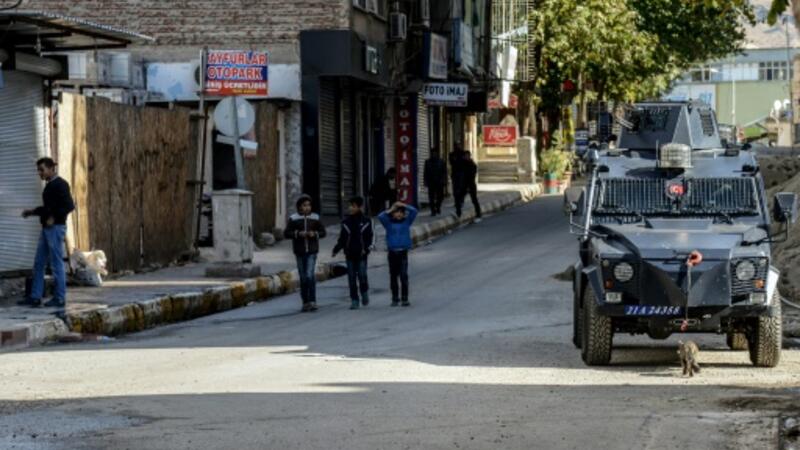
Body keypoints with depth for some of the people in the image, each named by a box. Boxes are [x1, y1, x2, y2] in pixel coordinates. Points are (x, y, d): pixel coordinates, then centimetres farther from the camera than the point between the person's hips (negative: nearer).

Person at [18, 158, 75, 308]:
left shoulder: (60, 184, -12)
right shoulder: (49, 185, 15)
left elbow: (69, 205, -21)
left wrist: (54, 218, -19)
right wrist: (33, 212, 16)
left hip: (56, 228, -10)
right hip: (47, 228, 10)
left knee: (56, 264, -4)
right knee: (39, 263, 9)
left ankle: (60, 298, 1)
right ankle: (35, 297, 13)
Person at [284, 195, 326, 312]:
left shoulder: (315, 218, 2)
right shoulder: (294, 219, 0)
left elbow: (323, 232, 7)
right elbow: (286, 234, -2)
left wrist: (315, 234, -13)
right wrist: (298, 234, -18)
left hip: (312, 251, -1)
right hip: (299, 251, 1)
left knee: (310, 275, -15)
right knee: (303, 278, 6)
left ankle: (312, 301, -15)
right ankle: (305, 302, 14)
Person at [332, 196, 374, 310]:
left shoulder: (365, 222, 2)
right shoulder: (346, 222, 7)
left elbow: (369, 238, 2)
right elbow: (342, 239, 10)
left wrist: (367, 249, -13)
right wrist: (336, 250, -2)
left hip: (361, 254, -2)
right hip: (350, 254, 2)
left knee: (362, 275, -11)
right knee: (351, 278, 1)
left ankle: (364, 292, 16)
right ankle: (354, 300, 7)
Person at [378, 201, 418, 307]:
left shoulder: (406, 221, 6)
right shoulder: (389, 222, 4)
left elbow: (414, 211, -3)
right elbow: (380, 216, -12)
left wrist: (403, 205, 0)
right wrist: (390, 210, -1)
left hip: (403, 252, -1)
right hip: (392, 252, 1)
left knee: (404, 276, -9)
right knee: (393, 276, 5)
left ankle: (405, 299, -5)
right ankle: (395, 299, 14)